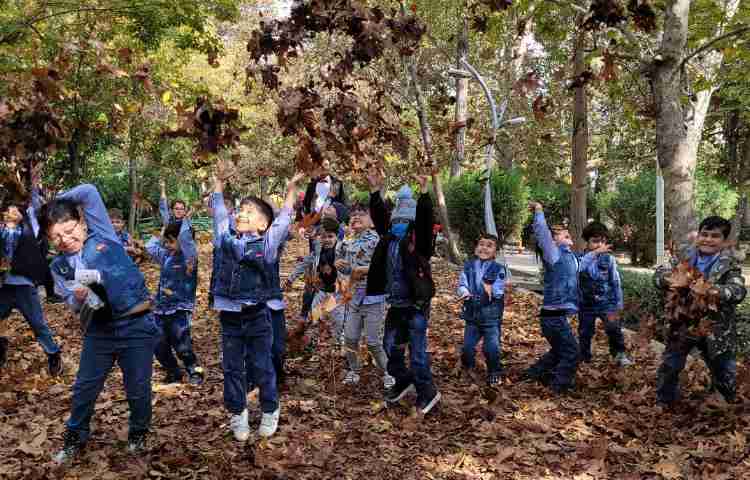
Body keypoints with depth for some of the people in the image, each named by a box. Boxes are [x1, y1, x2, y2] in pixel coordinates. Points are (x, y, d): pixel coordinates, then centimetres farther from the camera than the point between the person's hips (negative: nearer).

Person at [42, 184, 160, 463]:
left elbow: (89, 192, -6)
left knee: (138, 388, 6)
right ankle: (75, 438, 32)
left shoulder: (101, 235, 0)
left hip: (137, 325, -3)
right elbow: (73, 305, 0)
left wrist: (56, 203, 4)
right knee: (84, 387, 11)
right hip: (99, 330, 3)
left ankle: (138, 435, 29)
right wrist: (79, 298, -23)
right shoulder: (59, 266, 6)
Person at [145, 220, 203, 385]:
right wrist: (162, 235, 20)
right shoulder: (167, 256, 10)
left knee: (182, 347, -10)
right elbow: (150, 246, 24)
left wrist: (186, 221, -15)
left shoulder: (189, 257, -9)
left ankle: (195, 372, 13)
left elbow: (185, 239, -25)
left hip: (180, 310, -7)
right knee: (160, 348, 10)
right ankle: (174, 375, 29)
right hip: (161, 309, 7)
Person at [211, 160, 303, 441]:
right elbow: (219, 212, 14)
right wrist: (219, 181, 17)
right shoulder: (225, 240, 4)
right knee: (232, 369, 10)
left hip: (257, 315, -3)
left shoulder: (267, 244, -3)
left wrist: (291, 189, 5)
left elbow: (283, 218, 4)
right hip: (229, 316, 3)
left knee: (262, 367, 7)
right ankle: (237, 415, 24)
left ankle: (270, 413, 24)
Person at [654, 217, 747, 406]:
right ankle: (665, 404, 31)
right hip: (682, 325, 1)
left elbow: (738, 290, -22)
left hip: (716, 329, -1)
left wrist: (720, 291, -44)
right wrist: (666, 278, -32)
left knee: (724, 372, 15)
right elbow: (660, 273, -7)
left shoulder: (730, 264, -8)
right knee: (669, 368, 10)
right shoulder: (684, 256, -2)